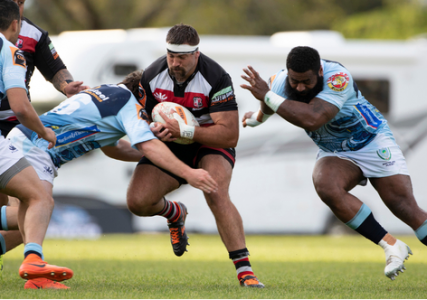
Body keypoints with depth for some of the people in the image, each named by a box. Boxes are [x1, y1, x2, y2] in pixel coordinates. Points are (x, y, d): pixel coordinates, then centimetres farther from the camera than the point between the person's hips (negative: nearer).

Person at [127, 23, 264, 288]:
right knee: (137, 201, -16)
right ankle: (175, 213, 21)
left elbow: (230, 135, -28)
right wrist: (155, 129, -26)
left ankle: (244, 270, -30)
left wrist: (184, 131, -36)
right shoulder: (152, 76, -13)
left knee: (217, 196, -32)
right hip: (169, 147, 4)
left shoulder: (216, 78, -26)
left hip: (211, 145, -4)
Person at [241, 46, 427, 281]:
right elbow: (268, 107, 13)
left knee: (405, 207, -16)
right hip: (335, 153, 4)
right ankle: (391, 246, -20)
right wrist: (257, 118, 35)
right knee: (326, 187, -29)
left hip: (373, 143, -4)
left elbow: (312, 119, -45)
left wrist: (267, 96, -41)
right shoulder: (280, 82, -14)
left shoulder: (339, 78, -32)